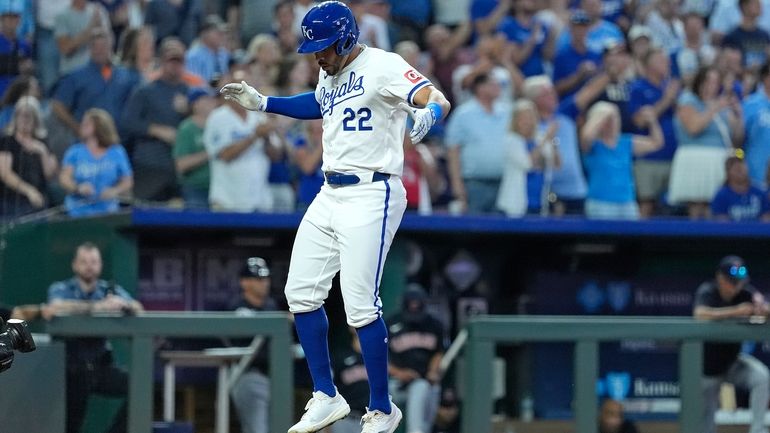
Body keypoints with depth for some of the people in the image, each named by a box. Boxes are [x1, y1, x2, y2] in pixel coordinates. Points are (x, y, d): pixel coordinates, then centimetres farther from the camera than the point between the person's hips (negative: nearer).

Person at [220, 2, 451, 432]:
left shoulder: (382, 66, -14)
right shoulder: (330, 75, 12)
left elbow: (438, 101, -27)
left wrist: (426, 116, -50)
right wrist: (261, 102, 27)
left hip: (370, 198, -9)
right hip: (330, 197, 9)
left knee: (361, 306, -11)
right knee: (302, 293, 8)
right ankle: (326, 398, 18)